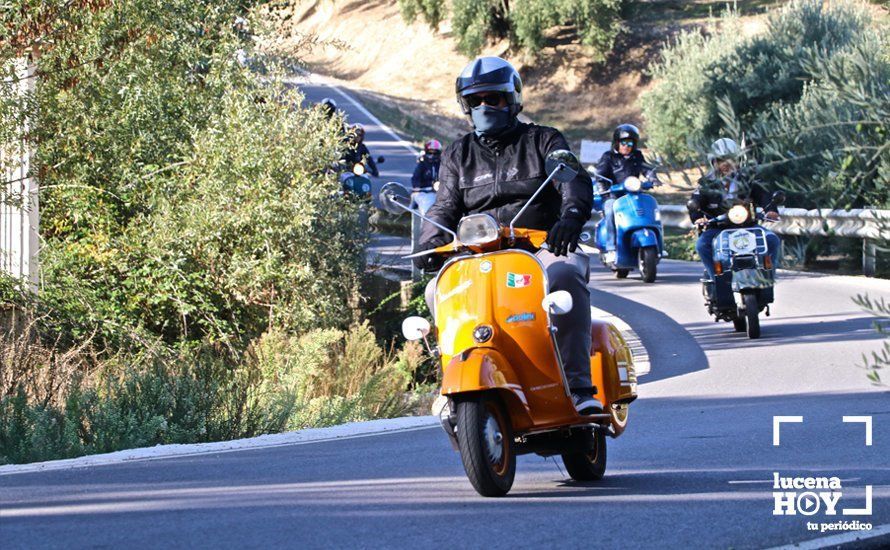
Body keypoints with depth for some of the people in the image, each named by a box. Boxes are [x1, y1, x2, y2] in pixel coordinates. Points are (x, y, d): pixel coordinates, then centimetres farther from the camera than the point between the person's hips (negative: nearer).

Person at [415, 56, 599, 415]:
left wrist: (571, 216, -30)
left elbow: (575, 182, -6)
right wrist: (429, 242, -14)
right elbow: (445, 208, 11)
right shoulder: (458, 156, 20)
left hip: (542, 247, -3)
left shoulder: (544, 141, 11)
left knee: (565, 273, -38)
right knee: (438, 291, -25)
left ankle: (578, 385, -40)